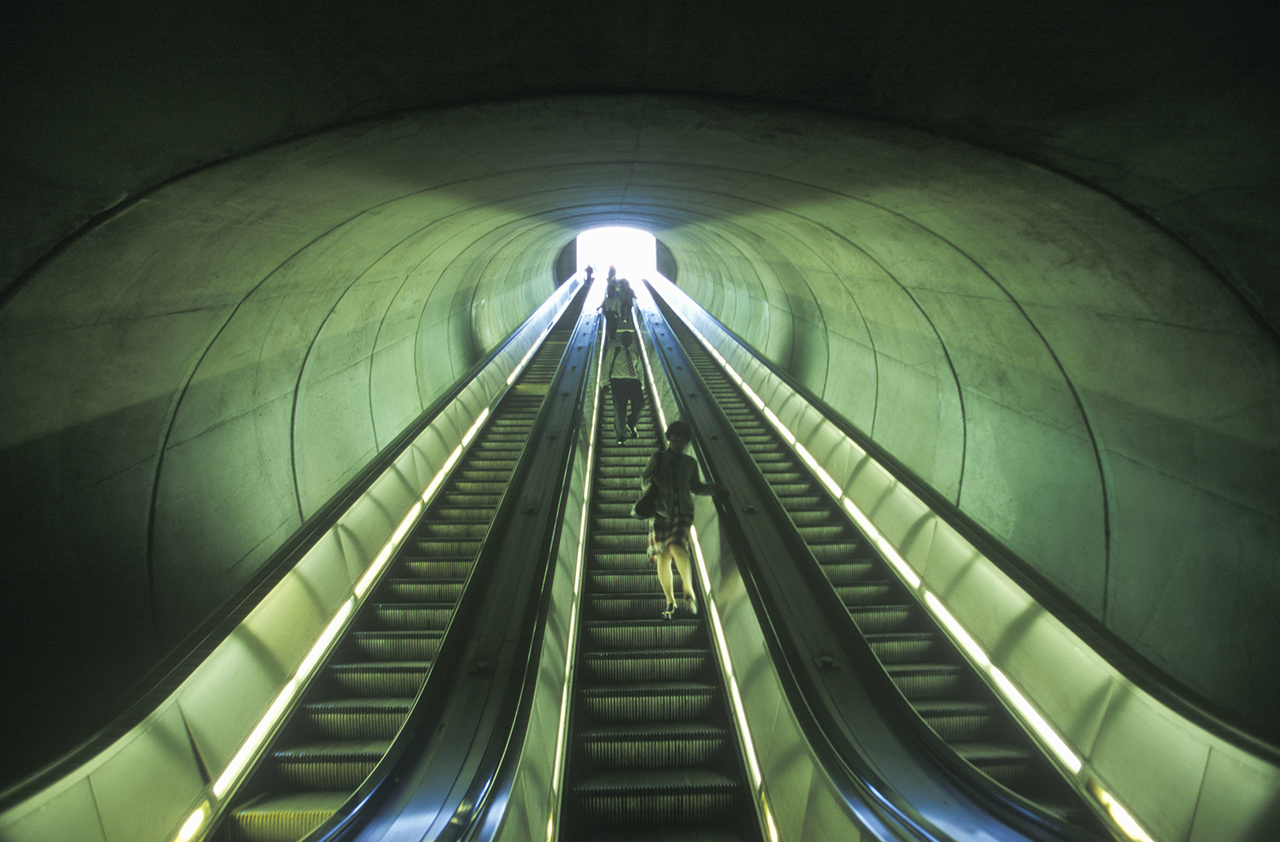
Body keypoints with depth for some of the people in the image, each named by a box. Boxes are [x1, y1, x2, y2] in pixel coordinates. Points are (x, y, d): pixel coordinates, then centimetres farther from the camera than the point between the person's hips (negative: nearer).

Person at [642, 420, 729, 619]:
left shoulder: (690, 463, 14)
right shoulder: (657, 458, 8)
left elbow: (695, 487, 23)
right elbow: (645, 479, 3)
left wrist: (712, 487, 8)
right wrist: (656, 481, -17)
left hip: (683, 512, 0)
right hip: (661, 512, 0)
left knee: (677, 548, -25)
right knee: (663, 557, -2)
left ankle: (689, 592, -11)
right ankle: (670, 602, 13)